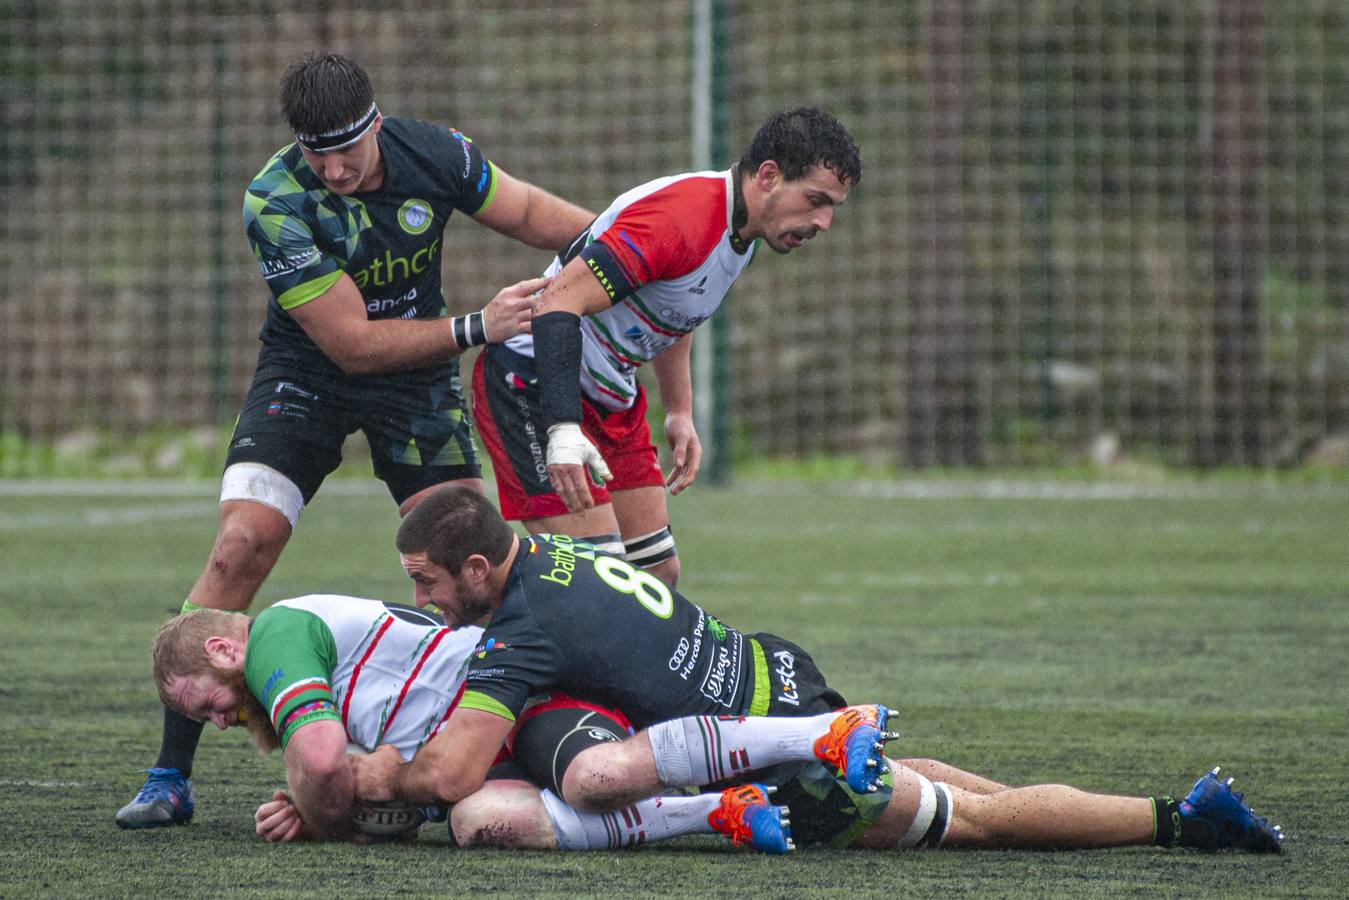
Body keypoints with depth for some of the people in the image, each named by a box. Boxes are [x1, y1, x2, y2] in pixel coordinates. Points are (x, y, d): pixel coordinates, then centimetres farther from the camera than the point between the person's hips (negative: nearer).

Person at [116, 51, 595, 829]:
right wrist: (475, 328, -28)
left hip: (419, 377, 3)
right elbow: (354, 343, -25)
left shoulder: (433, 154, -16)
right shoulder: (274, 203, -27)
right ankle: (171, 777, -12)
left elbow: (527, 212, 4)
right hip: (307, 376, -3)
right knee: (241, 546, -17)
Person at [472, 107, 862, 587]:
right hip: (534, 381, -10)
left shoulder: (742, 227, 4)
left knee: (658, 573, 7)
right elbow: (560, 300, -34)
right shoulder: (681, 215, -27)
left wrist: (680, 414, 20)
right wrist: (562, 430, -41)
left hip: (611, 396, 10)